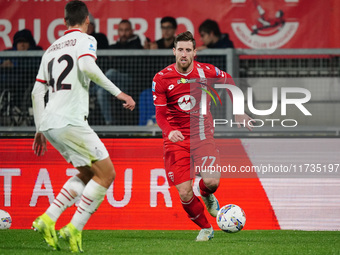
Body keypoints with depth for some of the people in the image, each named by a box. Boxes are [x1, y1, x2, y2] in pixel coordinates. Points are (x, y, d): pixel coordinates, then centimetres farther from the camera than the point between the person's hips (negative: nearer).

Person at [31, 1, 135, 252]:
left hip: (50, 123, 8)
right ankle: (74, 229, -7)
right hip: (71, 121, -8)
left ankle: (48, 219, 7)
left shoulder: (51, 49, 22)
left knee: (88, 174, 19)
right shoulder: (85, 40, 1)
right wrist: (118, 92, -18)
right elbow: (87, 66, -21)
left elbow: (37, 92, 21)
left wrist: (40, 130, 26)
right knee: (106, 173, 0)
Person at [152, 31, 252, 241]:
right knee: (185, 193, -10)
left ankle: (207, 195, 18)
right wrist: (169, 131, -27)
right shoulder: (161, 78, -6)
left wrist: (238, 113, 17)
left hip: (202, 136, 0)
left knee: (212, 182, -22)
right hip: (176, 140, 0)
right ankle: (205, 228, 15)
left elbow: (229, 82, 17)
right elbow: (160, 113, -7)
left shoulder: (207, 72, -3)